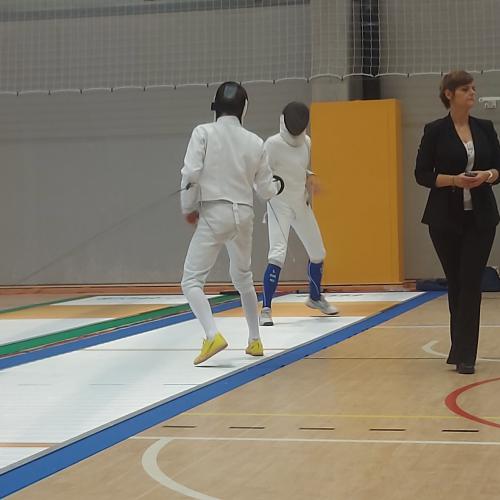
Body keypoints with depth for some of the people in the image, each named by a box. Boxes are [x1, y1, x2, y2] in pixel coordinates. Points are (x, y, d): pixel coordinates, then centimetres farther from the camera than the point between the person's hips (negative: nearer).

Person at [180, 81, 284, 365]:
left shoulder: (204, 132, -6)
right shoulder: (255, 142, 5)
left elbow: (190, 175, -15)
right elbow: (266, 190, 10)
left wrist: (188, 208, 1)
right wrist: (278, 186, 34)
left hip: (214, 215, -4)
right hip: (244, 216, 5)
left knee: (192, 282, -2)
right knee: (243, 278, 26)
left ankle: (213, 336, -23)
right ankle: (255, 341, 31)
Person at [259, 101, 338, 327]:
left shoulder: (306, 142, 0)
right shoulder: (273, 144, -20)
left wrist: (308, 178, -3)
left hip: (301, 204, 7)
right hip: (279, 205, -7)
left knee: (318, 253, 16)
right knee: (278, 255, -22)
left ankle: (315, 297, 41)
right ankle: (266, 310, -17)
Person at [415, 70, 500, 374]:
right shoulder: (435, 131, -3)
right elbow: (422, 174, -4)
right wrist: (454, 180, -18)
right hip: (445, 218, -1)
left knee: (471, 283, -6)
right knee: (455, 282, 7)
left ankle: (464, 354, -6)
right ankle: (462, 349, 22)